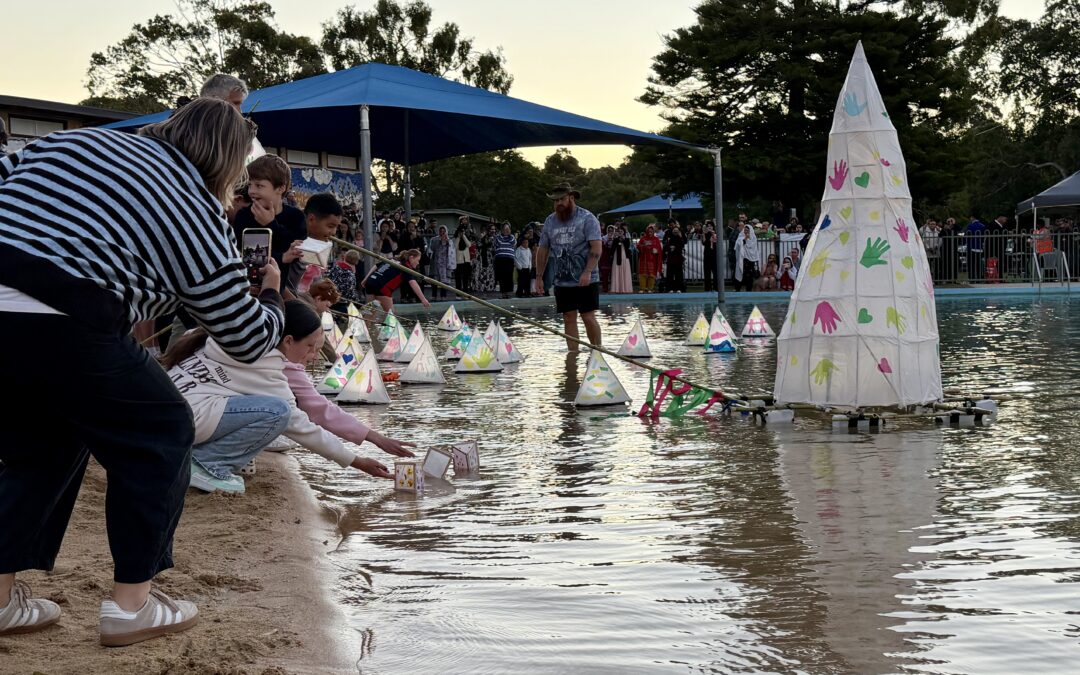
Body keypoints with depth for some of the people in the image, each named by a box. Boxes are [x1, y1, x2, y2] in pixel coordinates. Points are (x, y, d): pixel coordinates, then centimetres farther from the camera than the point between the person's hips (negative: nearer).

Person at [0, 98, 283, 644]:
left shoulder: (75, 139, 25)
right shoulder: (197, 214, 10)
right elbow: (249, 339, 18)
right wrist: (271, 297, 38)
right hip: (58, 322, -7)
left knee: (48, 439, 28)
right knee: (160, 433, 15)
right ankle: (131, 604, 19)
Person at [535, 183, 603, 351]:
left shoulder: (587, 219, -5)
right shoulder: (550, 221, 12)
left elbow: (596, 248, -12)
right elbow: (542, 250, 16)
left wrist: (587, 272, -23)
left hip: (586, 281, -5)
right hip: (562, 281, 5)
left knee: (588, 318, -6)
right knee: (569, 319, 5)